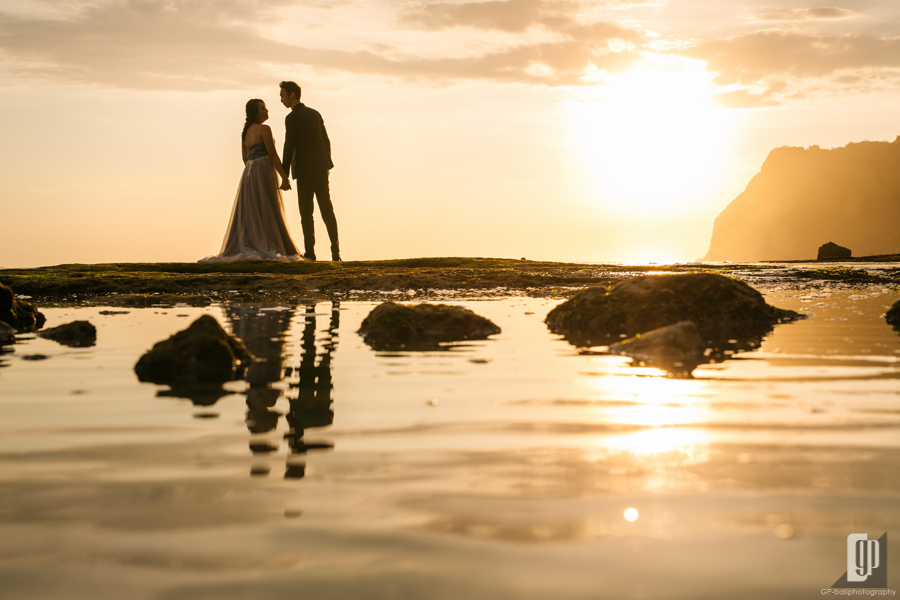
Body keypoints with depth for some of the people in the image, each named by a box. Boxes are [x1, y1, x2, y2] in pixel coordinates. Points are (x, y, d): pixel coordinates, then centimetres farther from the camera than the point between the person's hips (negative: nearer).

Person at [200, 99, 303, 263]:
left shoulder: (246, 131, 15)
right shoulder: (264, 129, -10)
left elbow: (245, 157, 17)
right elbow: (273, 155, -14)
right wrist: (285, 177, -12)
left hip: (248, 174, 8)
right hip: (264, 172, -8)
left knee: (248, 214, 8)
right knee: (267, 213, -6)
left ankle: (244, 249, 4)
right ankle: (268, 250, -9)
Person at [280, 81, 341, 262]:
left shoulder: (292, 118, -9)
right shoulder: (315, 114, 14)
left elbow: (289, 147, -12)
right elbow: (326, 141, 16)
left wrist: (284, 176, -8)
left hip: (304, 171, -6)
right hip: (321, 168, 6)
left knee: (306, 213, -2)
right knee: (327, 210, 6)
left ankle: (310, 252, -4)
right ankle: (335, 251, 2)